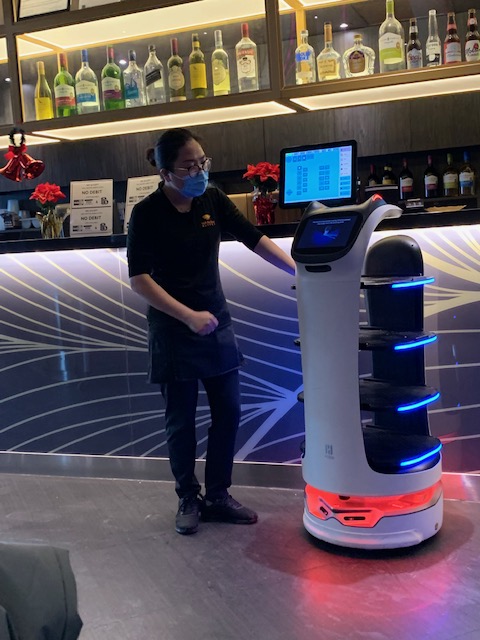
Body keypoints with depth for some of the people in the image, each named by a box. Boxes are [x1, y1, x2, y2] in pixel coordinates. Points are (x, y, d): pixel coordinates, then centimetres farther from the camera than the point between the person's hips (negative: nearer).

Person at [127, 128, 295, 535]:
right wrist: (189, 316, -21)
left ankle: (218, 497, 23)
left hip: (216, 322, 5)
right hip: (173, 330, -4)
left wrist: (300, 272, -9)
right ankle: (189, 499, 24)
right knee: (181, 420, 5)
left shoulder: (212, 200, -1)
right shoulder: (147, 214, -13)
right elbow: (139, 279, -15)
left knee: (228, 413, 8)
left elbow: (254, 238, 0)